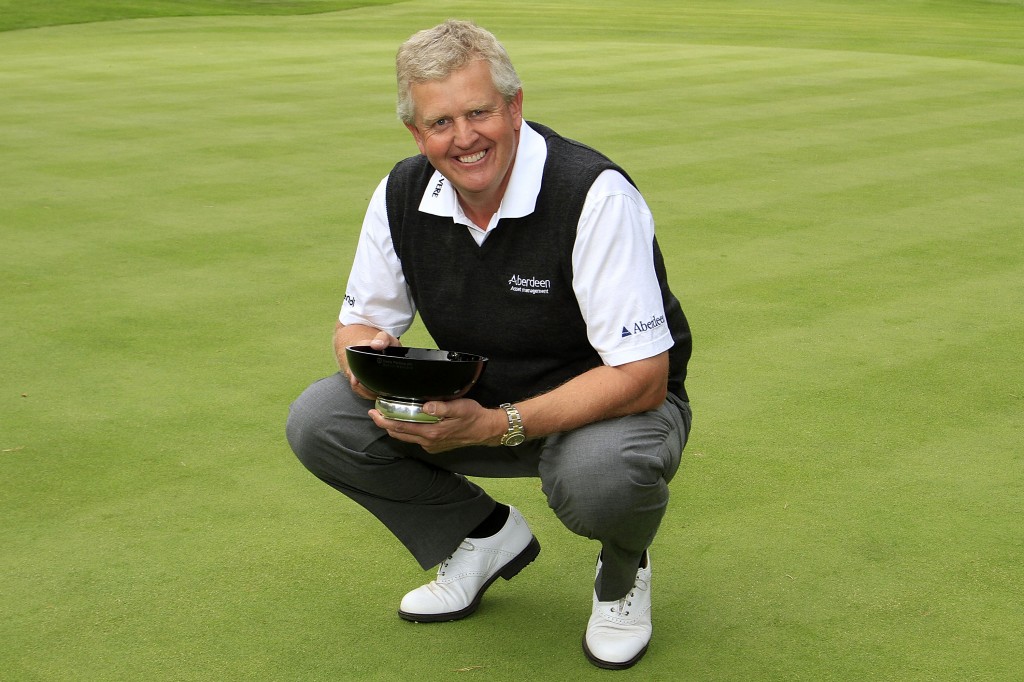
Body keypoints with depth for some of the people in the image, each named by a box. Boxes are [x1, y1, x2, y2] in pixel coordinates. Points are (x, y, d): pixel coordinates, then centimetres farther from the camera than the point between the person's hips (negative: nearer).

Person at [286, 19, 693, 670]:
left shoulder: (595, 195, -26)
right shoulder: (403, 194, -9)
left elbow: (640, 376, -28)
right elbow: (362, 321, 4)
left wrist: (498, 425, -37)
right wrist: (367, 357, -23)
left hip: (608, 404, -5)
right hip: (477, 403, 5)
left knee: (602, 475, -40)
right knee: (318, 421, -13)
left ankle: (623, 572, 0)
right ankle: (485, 536, 10)